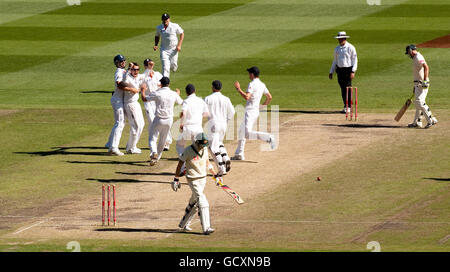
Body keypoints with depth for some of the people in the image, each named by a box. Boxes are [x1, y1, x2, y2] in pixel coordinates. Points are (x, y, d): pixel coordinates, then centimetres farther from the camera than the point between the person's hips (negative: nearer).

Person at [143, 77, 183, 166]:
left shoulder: (157, 93, -12)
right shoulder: (174, 94, -2)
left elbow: (144, 99, -4)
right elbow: (180, 102, 18)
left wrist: (143, 91, 16)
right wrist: (178, 94, 38)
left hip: (159, 119, -3)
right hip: (169, 120, 3)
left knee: (153, 138, 4)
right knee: (163, 140, 18)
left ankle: (154, 153, -23)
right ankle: (157, 158, 26)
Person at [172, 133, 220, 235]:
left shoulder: (205, 149, 3)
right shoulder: (188, 151, -16)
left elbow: (207, 163, 17)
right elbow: (180, 164, -7)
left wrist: (215, 175, 17)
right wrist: (176, 179, -7)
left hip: (203, 179, 7)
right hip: (193, 180, -7)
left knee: (194, 203, 16)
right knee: (202, 202, -17)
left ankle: (184, 224, 33)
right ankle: (206, 228, -20)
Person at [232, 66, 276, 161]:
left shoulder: (252, 84, -14)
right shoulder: (262, 85, 13)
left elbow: (247, 97, -25)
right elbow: (269, 97, 18)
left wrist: (238, 89, -13)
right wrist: (263, 106, 29)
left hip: (250, 112, -10)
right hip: (256, 111, 10)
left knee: (247, 133, -23)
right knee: (241, 132, 19)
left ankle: (268, 137, -34)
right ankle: (239, 154, 23)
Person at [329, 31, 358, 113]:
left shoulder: (350, 48, -5)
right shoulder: (337, 49, 14)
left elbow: (355, 60, -6)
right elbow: (335, 61, 22)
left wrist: (353, 72, -15)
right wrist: (331, 72, 18)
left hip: (348, 70, -6)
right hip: (340, 70, 6)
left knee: (347, 88, -10)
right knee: (343, 88, 6)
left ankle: (349, 107, -7)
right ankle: (345, 106, 12)